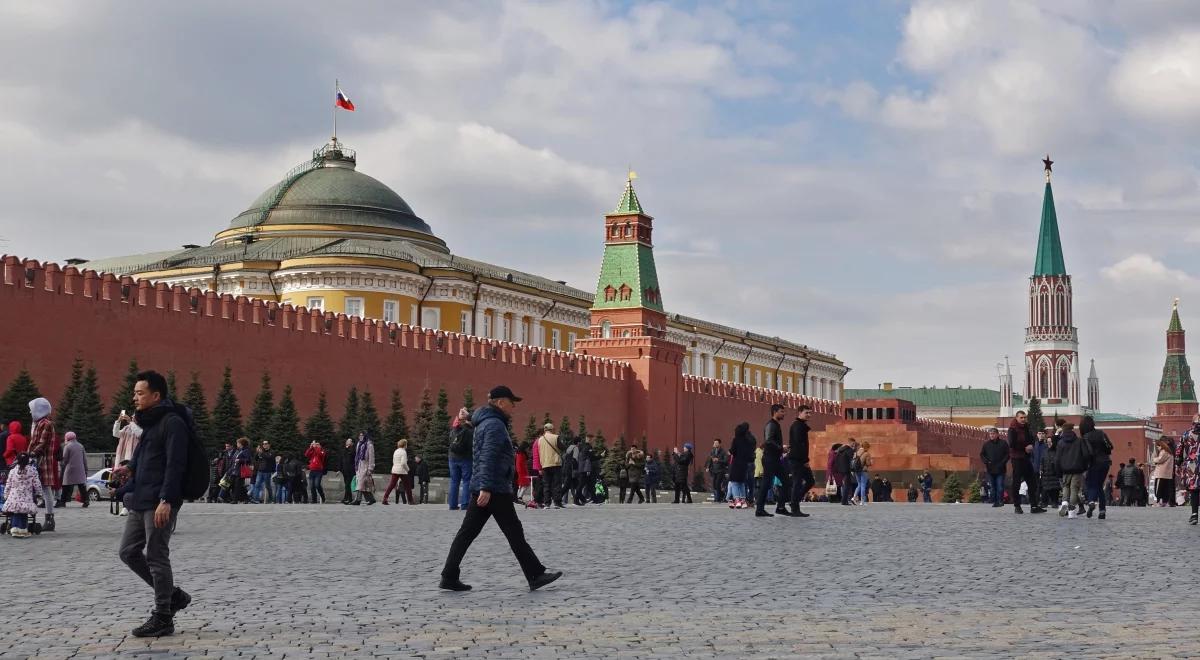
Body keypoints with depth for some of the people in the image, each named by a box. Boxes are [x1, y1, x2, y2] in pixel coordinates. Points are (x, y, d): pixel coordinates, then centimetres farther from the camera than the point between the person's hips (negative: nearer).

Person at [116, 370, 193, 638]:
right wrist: (125, 491, 18)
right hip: (140, 502, 10)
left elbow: (175, 465, -19)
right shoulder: (149, 423, 18)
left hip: (160, 504, -10)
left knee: (156, 558, -5)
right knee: (128, 552, 11)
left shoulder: (172, 422, -12)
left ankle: (162, 618, 3)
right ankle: (173, 595, 21)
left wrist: (166, 500, -26)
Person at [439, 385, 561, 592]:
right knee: (514, 533, -2)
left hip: (481, 488, 10)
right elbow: (488, 458, -22)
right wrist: (486, 488, -27)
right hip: (495, 490, -10)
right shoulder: (495, 424, -13)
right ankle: (535, 576, 4)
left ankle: (449, 577, 3)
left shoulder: (486, 422, 19)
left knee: (467, 532, 5)